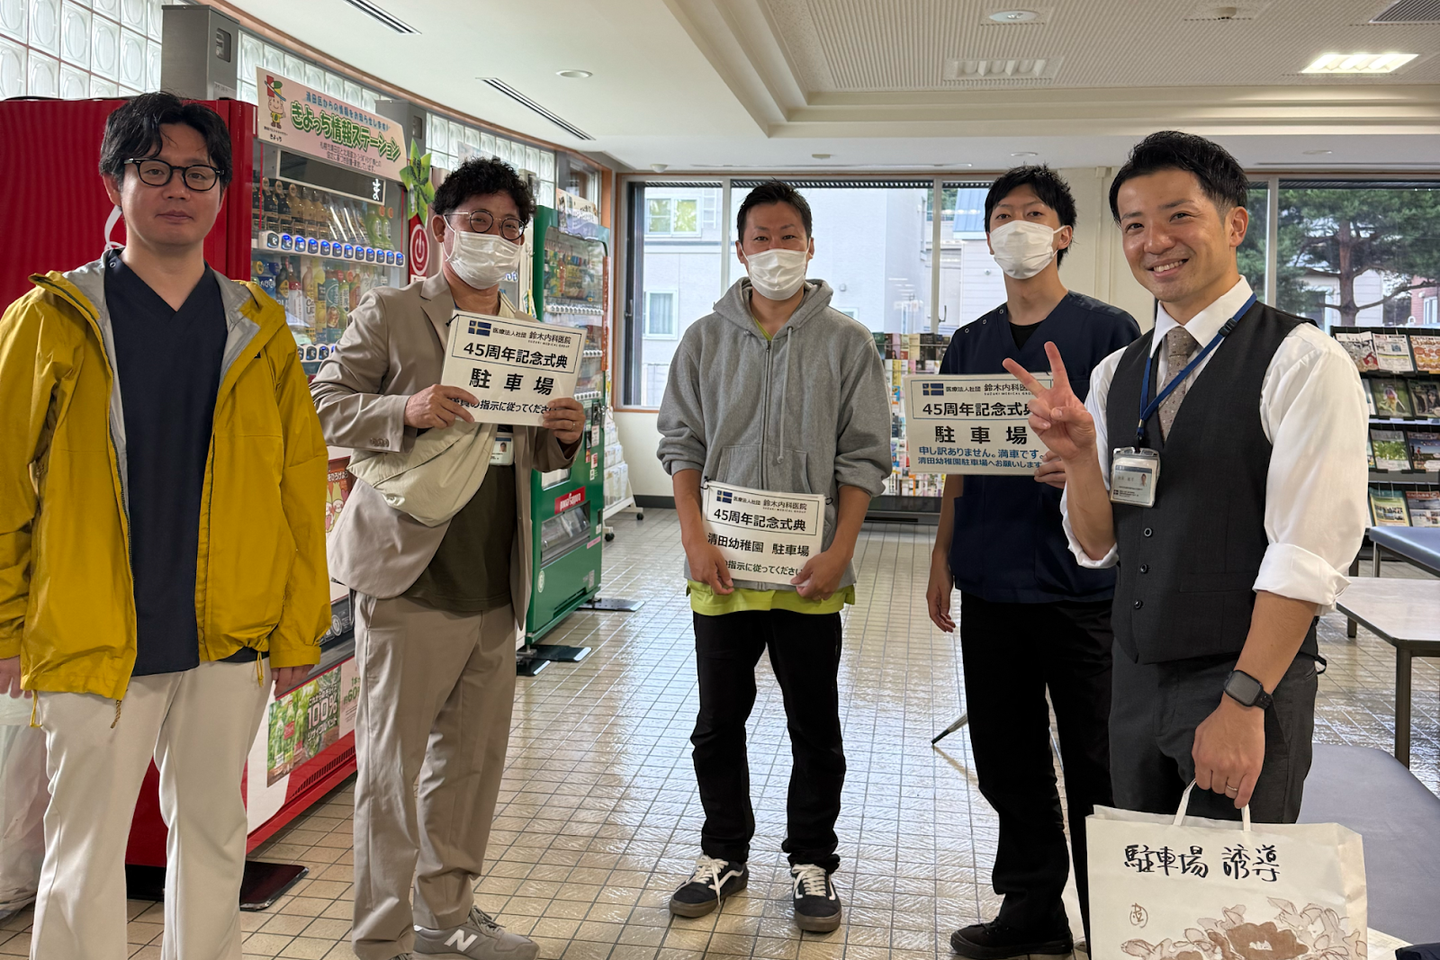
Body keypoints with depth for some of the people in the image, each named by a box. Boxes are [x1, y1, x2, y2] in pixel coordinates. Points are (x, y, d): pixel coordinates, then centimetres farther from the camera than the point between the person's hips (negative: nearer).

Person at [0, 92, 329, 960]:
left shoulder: (259, 332, 5)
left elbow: (302, 488, 4)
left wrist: (299, 628, 1)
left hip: (232, 641, 2)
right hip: (94, 644, -2)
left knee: (214, 837, 15)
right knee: (85, 862, 6)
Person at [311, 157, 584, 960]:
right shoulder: (392, 313, -1)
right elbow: (325, 402, -5)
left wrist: (566, 436, -1)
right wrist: (405, 412, -22)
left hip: (497, 584, 6)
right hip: (411, 576, -6)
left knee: (474, 757, 14)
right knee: (392, 762, 1)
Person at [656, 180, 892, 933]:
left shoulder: (847, 342, 0)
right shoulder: (706, 339, 6)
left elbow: (862, 457, -2)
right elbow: (681, 443, 4)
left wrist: (838, 552, -11)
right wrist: (694, 539, -7)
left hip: (809, 573, -2)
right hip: (722, 569, 2)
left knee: (815, 729, 10)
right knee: (718, 722, 14)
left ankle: (811, 863, 28)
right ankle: (724, 856, 31)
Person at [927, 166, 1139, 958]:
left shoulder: (1108, 330, -1)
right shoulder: (969, 344, 13)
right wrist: (943, 552, 9)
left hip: (1080, 579, -5)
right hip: (990, 580, 5)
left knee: (1095, 765, 3)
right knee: (1007, 758, 13)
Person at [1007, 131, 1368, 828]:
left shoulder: (1305, 363, -10)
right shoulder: (1113, 375, 8)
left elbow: (1308, 554, -17)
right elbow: (1096, 547, 6)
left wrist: (1242, 701, -20)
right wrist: (1078, 453, -12)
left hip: (1251, 683, -5)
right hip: (1136, 683, 6)